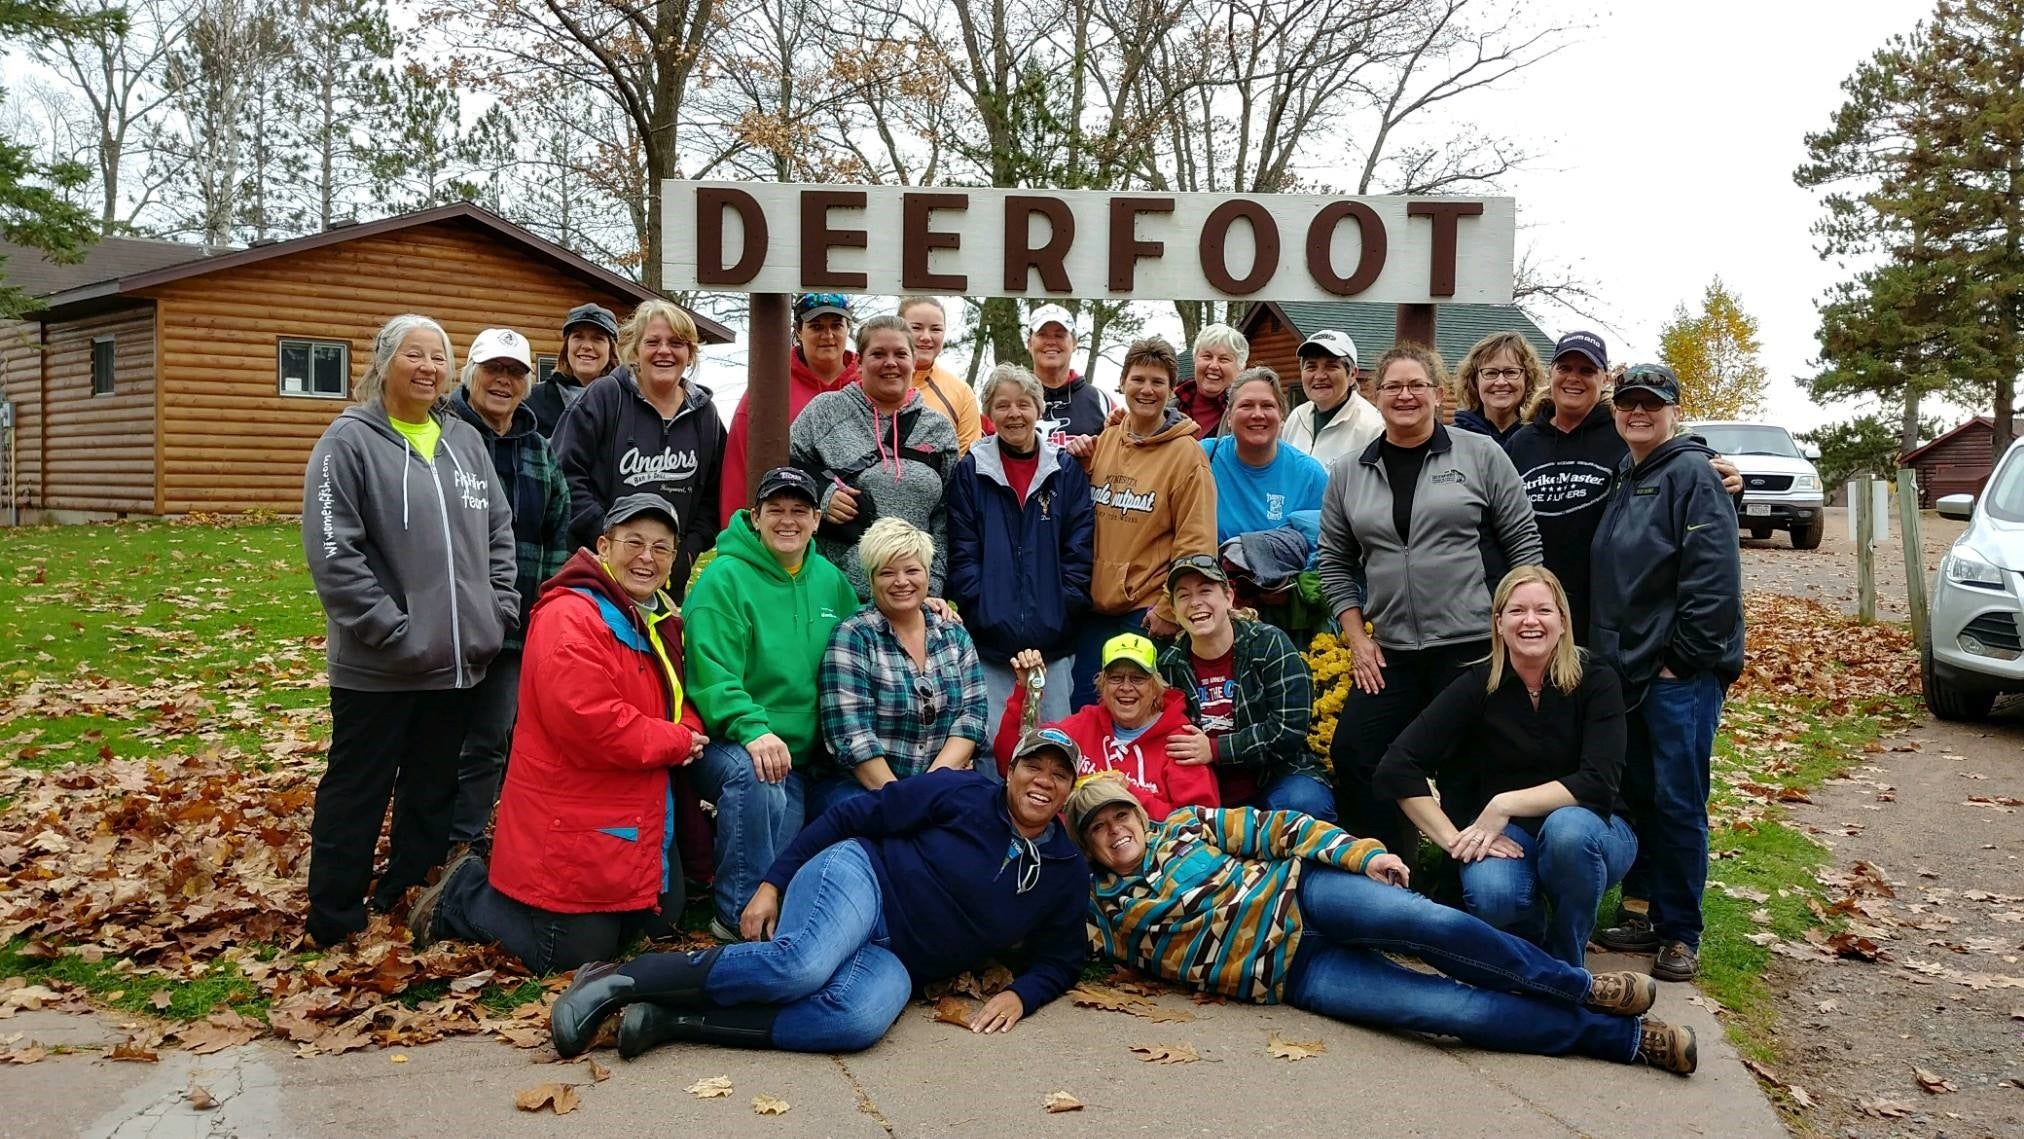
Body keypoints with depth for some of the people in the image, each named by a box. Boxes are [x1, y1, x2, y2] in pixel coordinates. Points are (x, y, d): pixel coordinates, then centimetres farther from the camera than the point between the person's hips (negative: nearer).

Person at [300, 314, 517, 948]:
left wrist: (499, 610, 3)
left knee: (433, 793, 16)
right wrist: (393, 630, -18)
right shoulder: (350, 441, -7)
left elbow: (499, 531, 15)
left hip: (458, 659, 6)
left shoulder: (465, 441, 11)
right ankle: (335, 924, 18)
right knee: (356, 797, 5)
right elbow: (331, 552, -15)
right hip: (377, 667, -6)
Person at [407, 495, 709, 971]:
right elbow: (588, 721, -30)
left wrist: (689, 732, -7)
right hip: (571, 824, -9)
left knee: (660, 920, 21)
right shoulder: (569, 618, -21)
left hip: (638, 818, 10)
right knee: (576, 951, -2)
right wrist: (676, 742, -19)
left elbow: (676, 700, 18)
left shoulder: (659, 620, 10)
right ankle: (465, 893, 19)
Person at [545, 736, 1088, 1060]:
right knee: (802, 966, -39)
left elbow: (1061, 958, 16)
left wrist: (1020, 995, -7)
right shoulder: (962, 792, -2)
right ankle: (614, 982, -24)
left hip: (895, 962, 3)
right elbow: (848, 818, 0)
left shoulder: (1068, 874, 9)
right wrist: (773, 883, -6)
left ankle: (672, 1019, -28)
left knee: (862, 1017, -35)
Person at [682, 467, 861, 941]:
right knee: (753, 774, -36)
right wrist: (753, 730, -34)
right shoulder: (724, 578, -10)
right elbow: (712, 674, -20)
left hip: (802, 756, 5)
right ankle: (739, 915, -22)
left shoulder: (830, 580, 10)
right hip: (726, 742, -5)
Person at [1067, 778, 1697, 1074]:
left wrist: (1361, 855, -6)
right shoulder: (1106, 912, 10)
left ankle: (1579, 985, -13)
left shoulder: (1184, 825, 10)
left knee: (1420, 919, -32)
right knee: (1445, 1006, -20)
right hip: (1290, 972, -1)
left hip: (1300, 896, 2)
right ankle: (1623, 1035, -14)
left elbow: (1276, 829, 5)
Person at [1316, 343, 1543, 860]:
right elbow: (1335, 563, 12)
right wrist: (1357, 638, 3)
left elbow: (1524, 544, 1)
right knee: (1353, 755, -3)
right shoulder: (1349, 474, 9)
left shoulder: (1480, 455, 0)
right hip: (1391, 654, 4)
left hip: (1475, 646, -3)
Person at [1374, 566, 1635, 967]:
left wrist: (1506, 804, -26)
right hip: (1505, 836, 0)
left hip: (1586, 830, 0)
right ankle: (1533, 937, 5)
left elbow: (1598, 783, -21)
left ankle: (1566, 964, -9)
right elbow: (1398, 768, -15)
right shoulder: (1478, 685, -10)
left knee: (1568, 827, -36)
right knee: (1491, 895, -34)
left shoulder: (1596, 680, -11)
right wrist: (1454, 839, -21)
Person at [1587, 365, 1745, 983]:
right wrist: (1612, 656, 14)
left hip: (1681, 674, -8)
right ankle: (1642, 912, 23)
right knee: (1636, 794, 12)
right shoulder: (1623, 480, 15)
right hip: (1628, 671, 8)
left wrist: (1681, 658, -16)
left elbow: (1715, 579, -17)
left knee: (1678, 801, -2)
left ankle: (1681, 933, 9)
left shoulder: (1692, 475, -9)